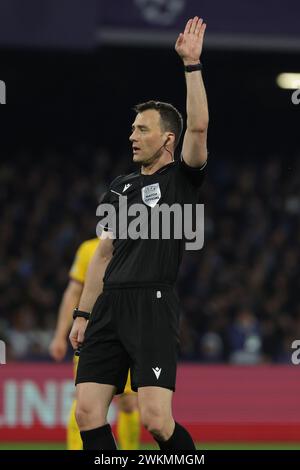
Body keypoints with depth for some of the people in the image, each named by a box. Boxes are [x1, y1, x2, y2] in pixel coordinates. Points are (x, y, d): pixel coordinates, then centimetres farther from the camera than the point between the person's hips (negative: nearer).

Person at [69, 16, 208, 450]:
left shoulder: (181, 178, 3)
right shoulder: (120, 187, 20)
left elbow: (198, 127, -14)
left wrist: (192, 65, -17)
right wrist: (83, 314, 16)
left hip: (153, 305, -6)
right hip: (109, 306, 6)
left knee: (155, 418, -17)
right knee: (87, 414, -3)